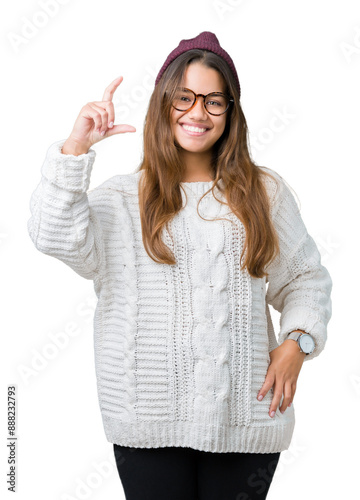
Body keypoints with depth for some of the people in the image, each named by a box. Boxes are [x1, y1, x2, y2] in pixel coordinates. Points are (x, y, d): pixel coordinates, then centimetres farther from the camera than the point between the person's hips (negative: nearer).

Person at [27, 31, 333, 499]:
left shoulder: (265, 192, 9)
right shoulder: (122, 197, 5)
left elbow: (306, 279, 14)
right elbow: (56, 236, -13)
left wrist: (297, 341, -2)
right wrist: (75, 148, -17)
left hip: (245, 416, 2)